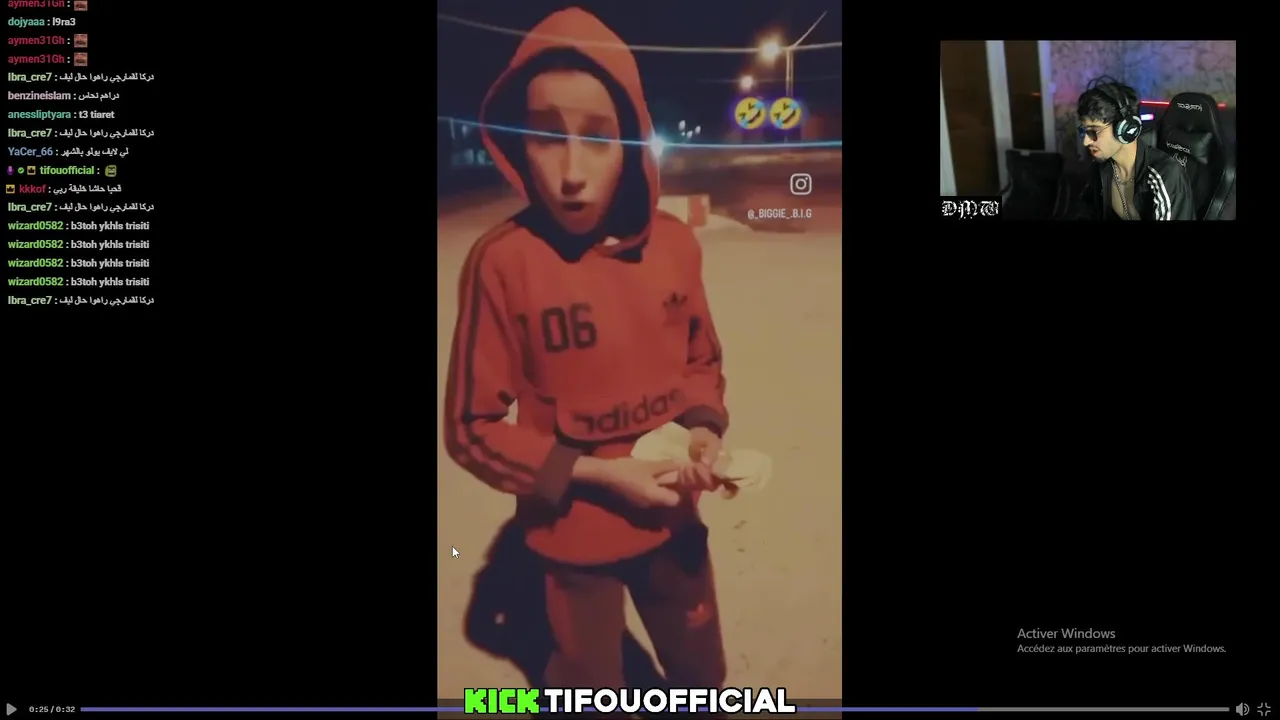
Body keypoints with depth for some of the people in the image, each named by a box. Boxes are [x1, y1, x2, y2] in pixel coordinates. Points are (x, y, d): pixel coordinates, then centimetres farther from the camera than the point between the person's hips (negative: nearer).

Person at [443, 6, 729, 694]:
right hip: (577, 532, -3)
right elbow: (472, 427, -15)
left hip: (672, 518, 4)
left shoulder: (674, 244, -10)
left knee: (703, 677, 25)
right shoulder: (502, 262, -22)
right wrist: (594, 473, -21)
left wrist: (705, 429, -12)